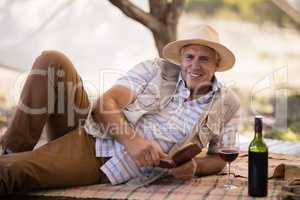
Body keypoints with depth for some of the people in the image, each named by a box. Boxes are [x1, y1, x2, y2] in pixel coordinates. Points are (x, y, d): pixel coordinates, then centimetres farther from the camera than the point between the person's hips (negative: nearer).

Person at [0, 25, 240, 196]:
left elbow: (219, 157, 12)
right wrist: (131, 140, -24)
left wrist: (195, 167, -12)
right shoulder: (156, 69, 3)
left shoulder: (228, 104, 3)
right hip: (88, 135, 4)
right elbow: (107, 103, -5)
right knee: (52, 61, -19)